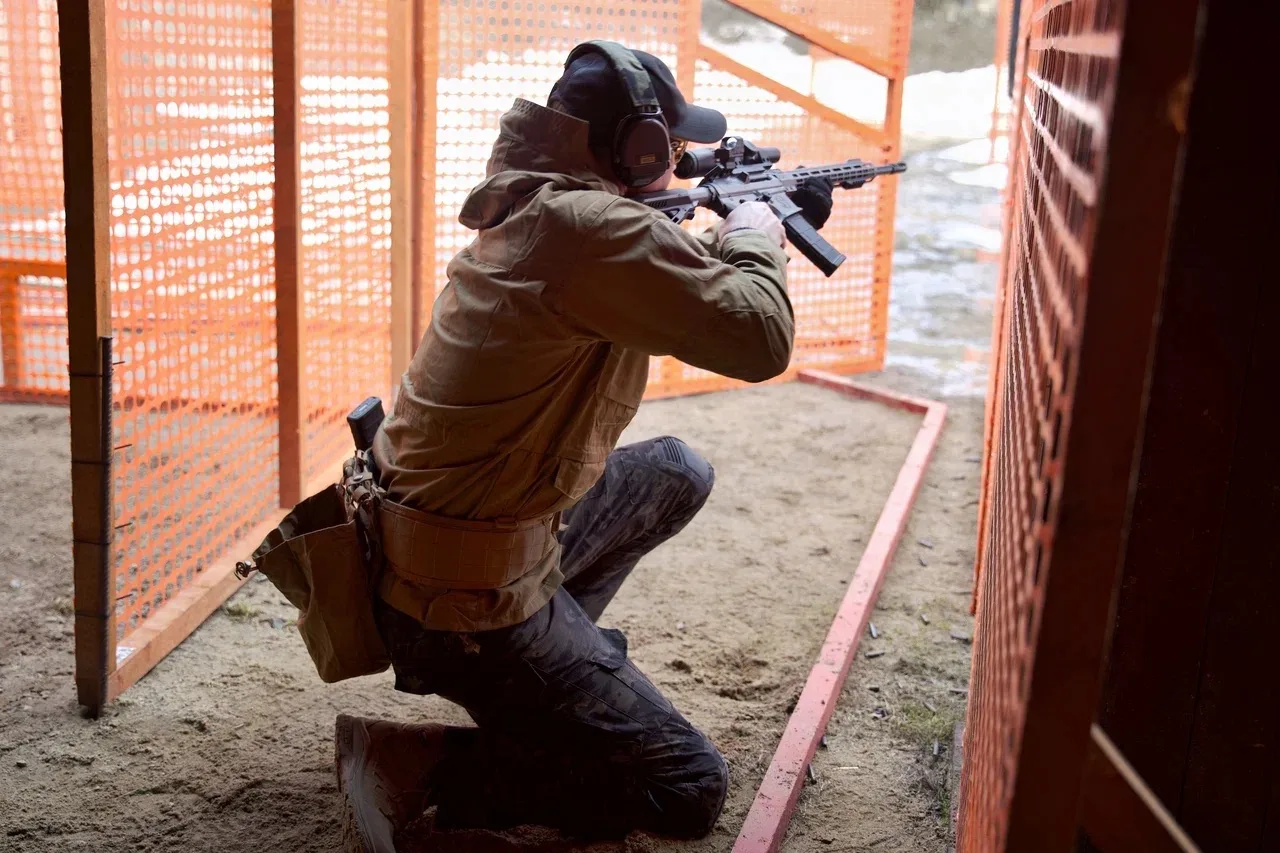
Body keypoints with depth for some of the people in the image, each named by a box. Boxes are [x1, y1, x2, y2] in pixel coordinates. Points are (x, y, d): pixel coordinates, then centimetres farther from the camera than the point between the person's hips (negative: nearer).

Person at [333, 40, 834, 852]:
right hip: (465, 606, -10)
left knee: (678, 473, 24)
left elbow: (679, 288, 23)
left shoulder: (533, 209, 7)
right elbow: (758, 338, -25)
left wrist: (769, 223, 17)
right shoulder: (587, 226, -23)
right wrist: (754, 234, -6)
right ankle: (415, 765, -6)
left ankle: (559, 654, 19)